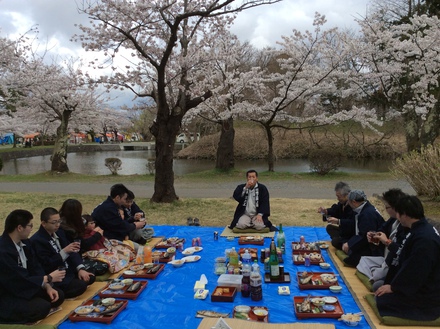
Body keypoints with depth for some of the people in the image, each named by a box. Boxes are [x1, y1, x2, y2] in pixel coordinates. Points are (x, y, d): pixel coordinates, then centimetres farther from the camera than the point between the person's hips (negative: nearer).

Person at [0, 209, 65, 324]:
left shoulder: (24, 242, -1)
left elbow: (34, 267, 5)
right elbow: (22, 281, -27)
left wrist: (48, 287, -9)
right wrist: (49, 278, -14)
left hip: (20, 287, 9)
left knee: (58, 295, -3)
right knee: (43, 307, -26)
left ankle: (20, 312, 4)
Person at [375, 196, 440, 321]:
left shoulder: (425, 239, -28)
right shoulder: (421, 229, 6)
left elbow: (414, 273, -26)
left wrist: (393, 287, -15)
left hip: (424, 302, -10)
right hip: (416, 288, 10)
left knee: (376, 302, -13)